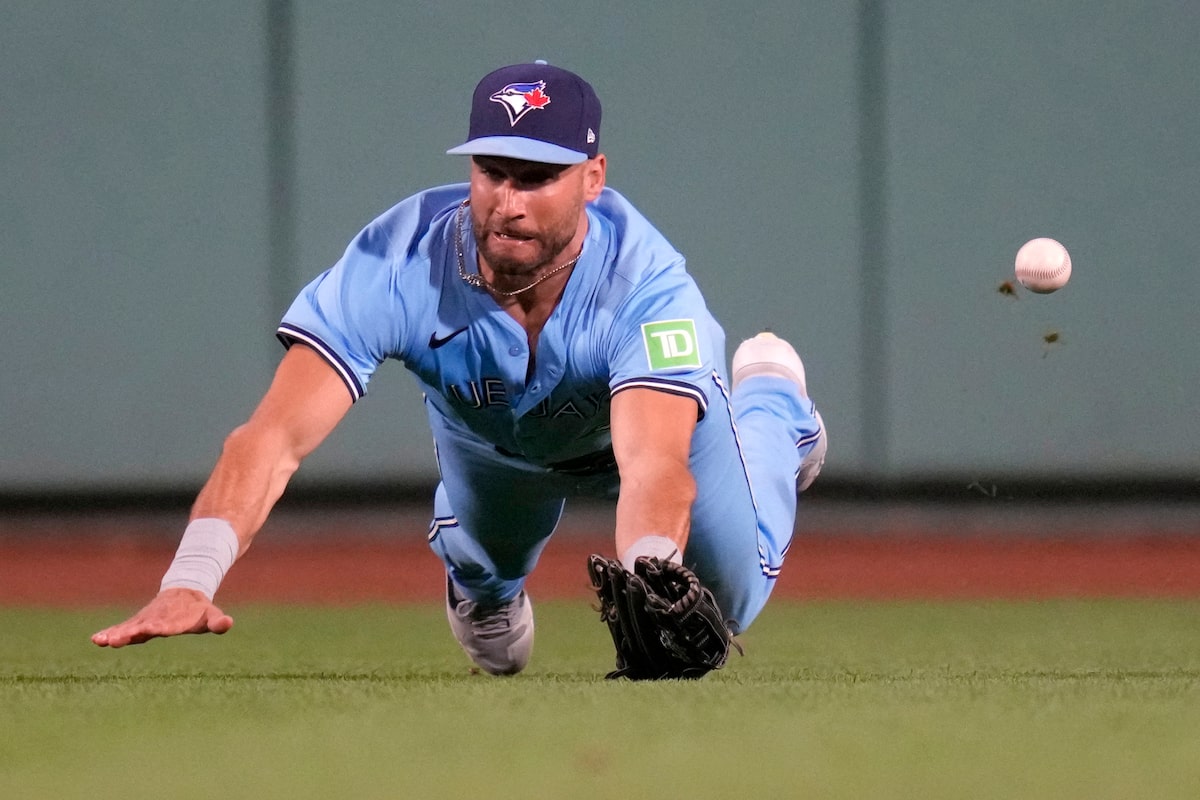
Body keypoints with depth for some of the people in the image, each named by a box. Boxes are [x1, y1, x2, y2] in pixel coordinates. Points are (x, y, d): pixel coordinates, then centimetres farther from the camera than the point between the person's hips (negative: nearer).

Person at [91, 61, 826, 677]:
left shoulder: (646, 283, -48)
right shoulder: (398, 265, -45)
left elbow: (656, 464, -62)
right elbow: (275, 437, -54)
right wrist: (188, 582, -71)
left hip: (660, 406, -1)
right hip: (486, 438, 2)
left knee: (727, 601, 9)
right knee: (485, 572, 21)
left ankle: (769, 403, 38)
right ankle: (481, 582, 62)